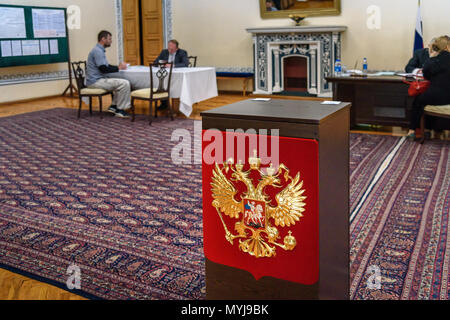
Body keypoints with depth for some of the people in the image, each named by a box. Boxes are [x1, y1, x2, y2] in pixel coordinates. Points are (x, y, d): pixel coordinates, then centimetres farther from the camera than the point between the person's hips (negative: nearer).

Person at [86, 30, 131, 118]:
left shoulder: (100, 50, 18)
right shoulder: (97, 51, -15)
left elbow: (106, 66, 24)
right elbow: (103, 69, -22)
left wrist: (118, 66, 8)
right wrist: (118, 68, -13)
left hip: (99, 80, 11)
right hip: (96, 81, -11)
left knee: (121, 83, 17)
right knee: (125, 83, -19)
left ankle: (114, 106, 12)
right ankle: (119, 110, -10)